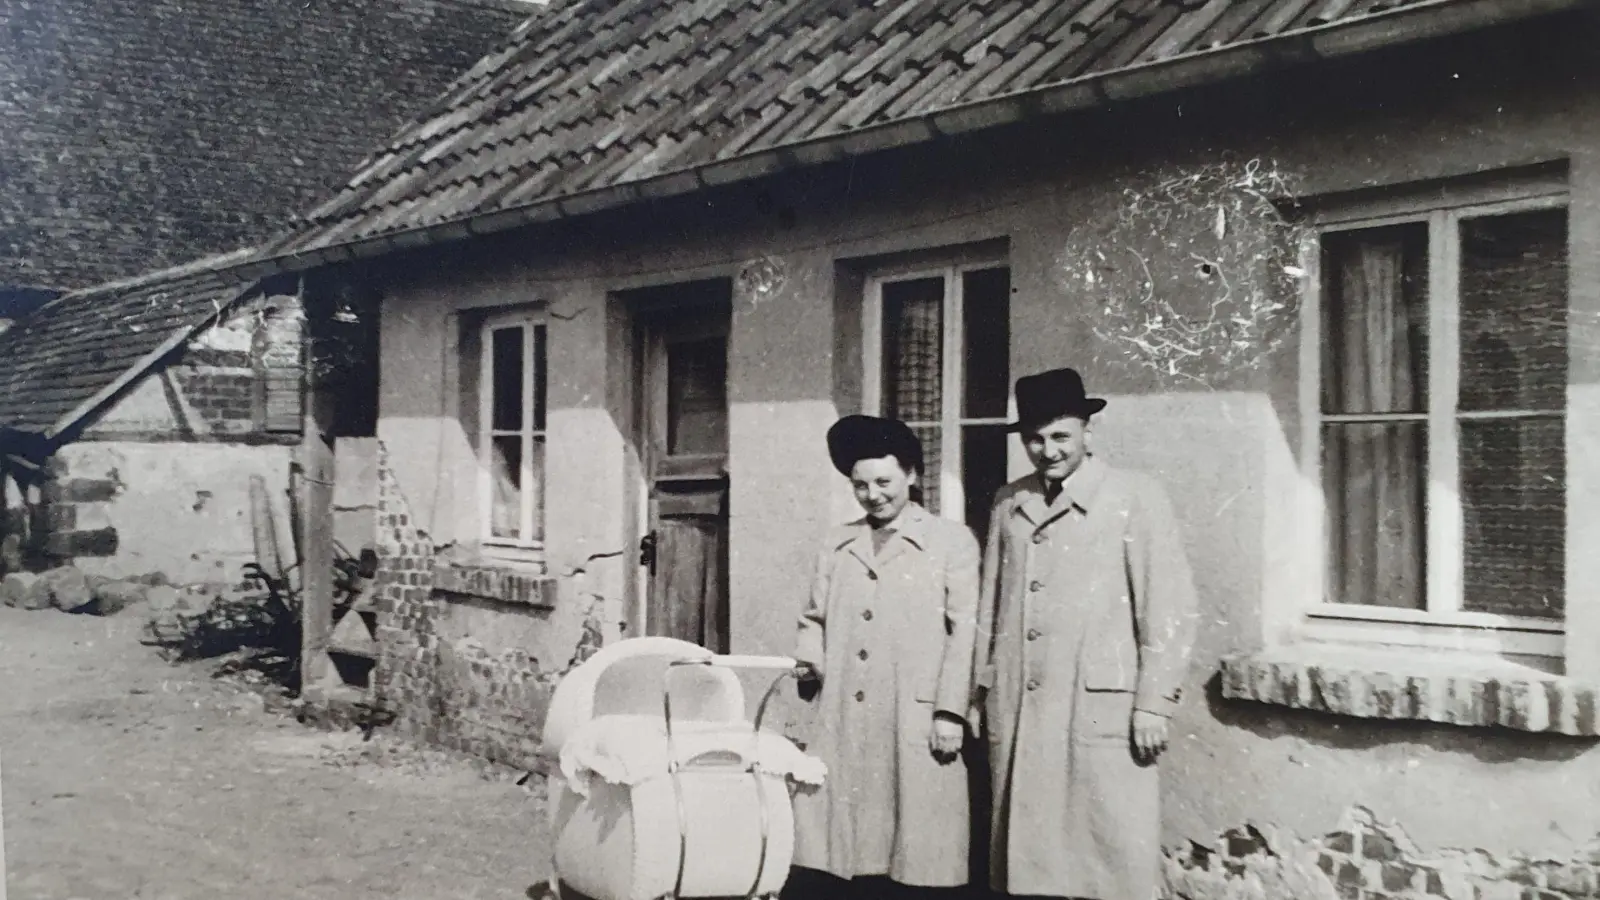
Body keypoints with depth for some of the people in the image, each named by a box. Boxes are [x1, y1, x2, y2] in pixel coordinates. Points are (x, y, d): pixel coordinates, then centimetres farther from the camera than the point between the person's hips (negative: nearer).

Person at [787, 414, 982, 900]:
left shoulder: (952, 541, 5)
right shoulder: (837, 546, 18)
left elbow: (964, 631, -1)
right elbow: (814, 617, 24)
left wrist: (950, 712, -9)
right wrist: (810, 657, 2)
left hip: (916, 723, -4)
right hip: (841, 722, 4)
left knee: (916, 858, -2)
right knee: (836, 856, 2)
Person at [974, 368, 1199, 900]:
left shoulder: (1135, 499, -4)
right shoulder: (1008, 503, 12)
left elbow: (1169, 610, -6)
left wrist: (1153, 706, -9)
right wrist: (982, 690, 15)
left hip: (1103, 711, -4)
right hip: (1017, 711, 5)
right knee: (1026, 855, 8)